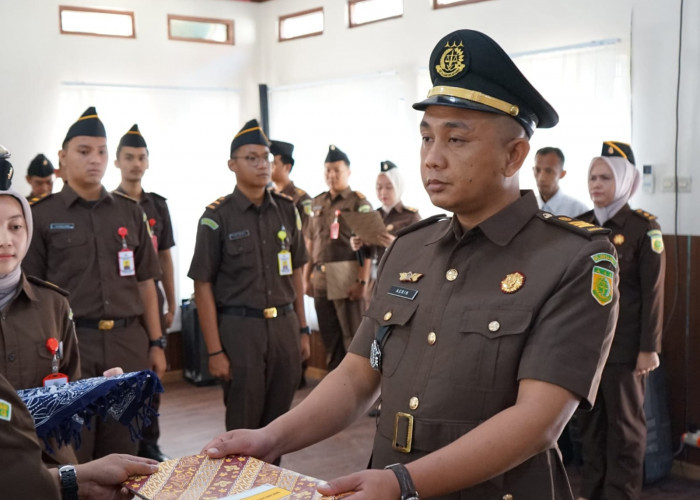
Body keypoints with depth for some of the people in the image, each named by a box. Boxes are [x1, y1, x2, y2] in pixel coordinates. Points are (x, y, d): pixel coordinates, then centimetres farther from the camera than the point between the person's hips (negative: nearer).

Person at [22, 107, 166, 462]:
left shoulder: (130, 213, 10)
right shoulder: (42, 215, 1)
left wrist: (155, 343, 9)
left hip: (128, 343, 3)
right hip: (70, 343, -3)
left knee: (123, 451, 10)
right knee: (72, 455, 4)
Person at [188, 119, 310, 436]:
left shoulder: (286, 210, 8)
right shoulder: (217, 217, -5)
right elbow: (203, 286, -6)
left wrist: (302, 329, 11)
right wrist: (215, 351, -9)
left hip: (284, 326, 4)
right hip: (239, 329, -4)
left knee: (278, 420, 11)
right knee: (243, 425, 5)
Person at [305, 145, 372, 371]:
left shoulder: (358, 202, -4)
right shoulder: (318, 203, 14)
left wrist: (362, 281, -17)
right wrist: (307, 277, 14)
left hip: (347, 276, -6)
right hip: (321, 277, 6)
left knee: (352, 335, 0)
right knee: (329, 335, 12)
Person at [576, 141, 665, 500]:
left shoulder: (643, 228, -7)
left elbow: (653, 292, -9)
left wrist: (649, 348, -11)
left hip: (624, 346, -5)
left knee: (624, 424, 7)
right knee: (589, 421, 12)